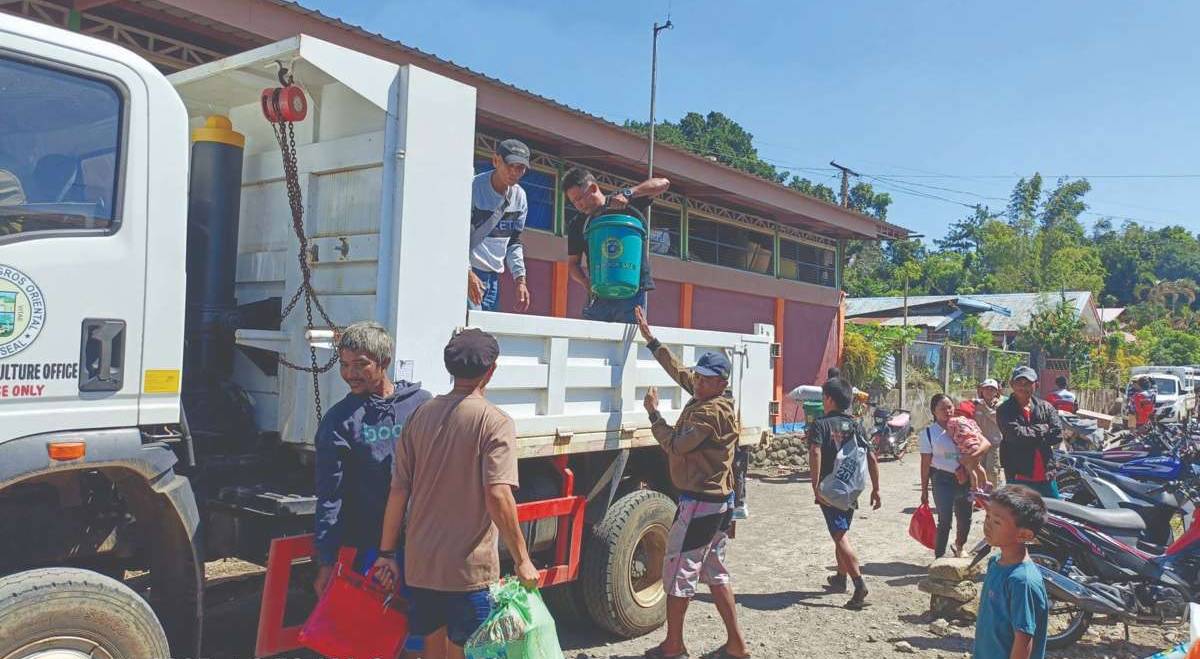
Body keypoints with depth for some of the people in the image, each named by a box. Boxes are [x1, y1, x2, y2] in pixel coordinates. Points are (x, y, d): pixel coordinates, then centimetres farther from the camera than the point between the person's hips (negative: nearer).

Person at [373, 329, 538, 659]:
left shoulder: (421, 415, 3)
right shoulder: (495, 422, -13)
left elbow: (398, 490, 3)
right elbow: (498, 496, -21)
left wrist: (387, 552, 9)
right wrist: (522, 560, -14)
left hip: (420, 563, 5)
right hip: (469, 568, -5)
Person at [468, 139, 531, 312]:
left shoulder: (520, 196, 9)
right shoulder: (473, 188, -10)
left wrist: (520, 279, 7)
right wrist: (467, 273, -22)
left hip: (494, 277, 6)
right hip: (467, 273, -6)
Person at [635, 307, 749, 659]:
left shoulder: (709, 412, -19)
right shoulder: (704, 396, 8)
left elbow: (675, 445, -23)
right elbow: (677, 369, 19)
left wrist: (653, 412, -13)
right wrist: (650, 337, 21)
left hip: (699, 503, -10)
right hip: (719, 501, 10)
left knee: (678, 571, 1)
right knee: (714, 570, 16)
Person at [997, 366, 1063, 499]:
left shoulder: (1046, 407, 8)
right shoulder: (1005, 410, -3)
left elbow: (1057, 435, -4)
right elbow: (1016, 434, -18)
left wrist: (1029, 434, -11)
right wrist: (1043, 429, -7)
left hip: (1046, 475, 4)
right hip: (1018, 475, -4)